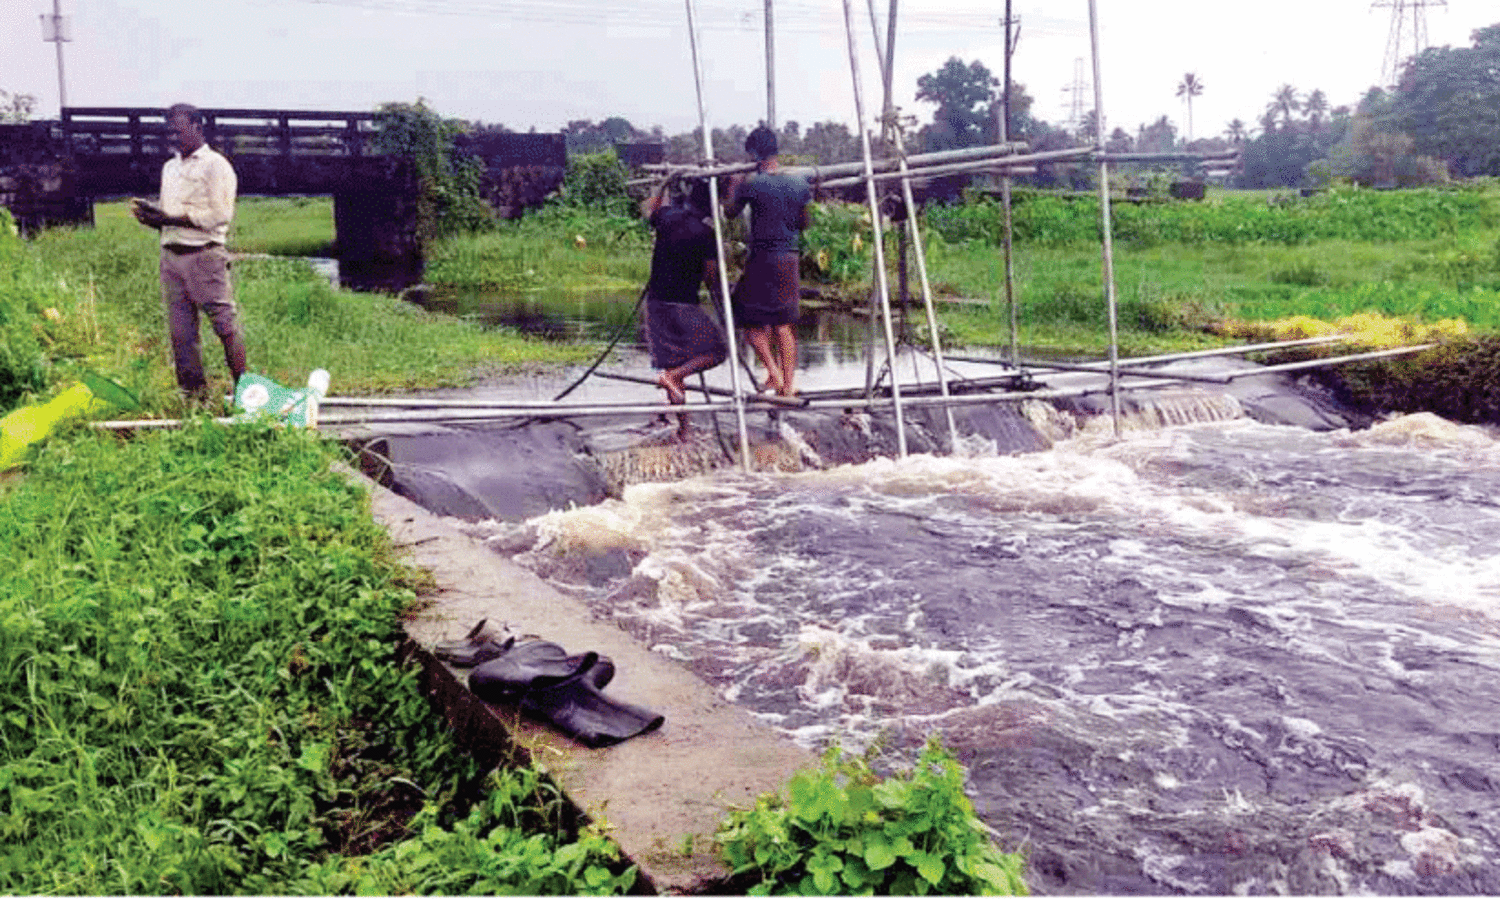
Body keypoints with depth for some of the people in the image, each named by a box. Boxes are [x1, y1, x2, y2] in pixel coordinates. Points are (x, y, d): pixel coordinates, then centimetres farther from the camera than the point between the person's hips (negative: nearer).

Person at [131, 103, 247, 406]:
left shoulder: (216, 166, -1)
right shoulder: (169, 168, 22)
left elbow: (219, 215, -12)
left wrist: (171, 218, -14)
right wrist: (151, 217, 3)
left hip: (205, 254, -7)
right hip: (171, 254, 7)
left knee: (225, 324, -9)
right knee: (180, 332, 4)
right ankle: (194, 395, 9)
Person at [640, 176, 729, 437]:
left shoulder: (666, 218, 2)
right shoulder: (705, 234, -11)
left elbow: (647, 208, 26)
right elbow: (710, 278, -9)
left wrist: (664, 184, 41)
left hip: (656, 301, 6)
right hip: (684, 305, -6)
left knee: (672, 361, 10)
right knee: (717, 350, 7)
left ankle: (682, 425, 12)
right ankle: (673, 376, -12)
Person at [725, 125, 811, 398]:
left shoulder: (752, 184, -11)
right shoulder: (800, 183, 2)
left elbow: (730, 213, 3)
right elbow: (804, 224, 10)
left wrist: (733, 188, 19)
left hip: (762, 259, -5)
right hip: (790, 258, 5)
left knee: (751, 318, 10)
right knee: (784, 324, 12)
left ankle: (773, 371, -4)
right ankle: (788, 384, 12)